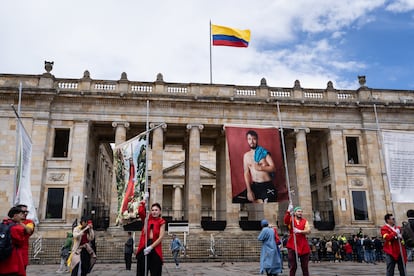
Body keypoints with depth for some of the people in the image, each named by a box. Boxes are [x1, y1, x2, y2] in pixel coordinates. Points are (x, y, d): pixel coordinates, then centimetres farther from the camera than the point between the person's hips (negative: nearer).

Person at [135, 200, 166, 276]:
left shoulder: (161, 222, 3)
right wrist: (144, 200, -11)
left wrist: (151, 247, -15)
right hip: (143, 247, 2)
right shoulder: (147, 219, 11)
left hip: (155, 249, -2)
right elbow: (140, 211, -9)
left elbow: (160, 237, -7)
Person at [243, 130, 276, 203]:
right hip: (255, 186, 2)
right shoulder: (246, 155, 10)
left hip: (267, 185, -2)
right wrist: (249, 190, -3)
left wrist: (260, 167, -15)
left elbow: (272, 168, -2)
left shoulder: (264, 152, 3)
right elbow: (246, 173, 5)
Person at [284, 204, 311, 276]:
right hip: (292, 246, -2)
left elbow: (308, 231, -5)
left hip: (303, 246, 2)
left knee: (305, 266, 7)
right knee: (293, 266, 3)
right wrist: (288, 211, -34)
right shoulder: (290, 220, 4)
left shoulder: (305, 221, 9)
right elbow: (285, 221, -20)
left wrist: (299, 231, -22)